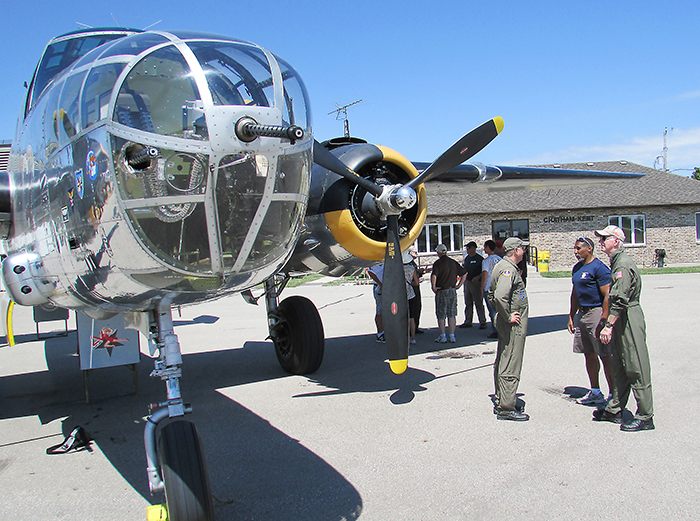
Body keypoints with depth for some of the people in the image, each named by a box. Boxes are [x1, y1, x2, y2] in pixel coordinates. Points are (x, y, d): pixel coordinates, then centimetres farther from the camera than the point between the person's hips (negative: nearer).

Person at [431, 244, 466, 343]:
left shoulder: (437, 263, -9)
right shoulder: (453, 262, 7)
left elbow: (434, 276, -25)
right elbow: (464, 273, 10)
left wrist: (434, 287, -14)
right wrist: (459, 284, 12)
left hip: (441, 291, -4)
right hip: (453, 291, 5)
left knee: (441, 315, 6)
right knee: (452, 315, 10)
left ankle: (443, 337, 11)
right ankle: (452, 336, 11)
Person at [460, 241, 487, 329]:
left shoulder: (479, 259, -8)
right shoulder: (466, 258, 12)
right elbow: (463, 268, 21)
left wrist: (478, 277, -22)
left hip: (476, 282, -7)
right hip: (467, 282, 7)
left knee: (479, 303, -3)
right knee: (468, 303, 12)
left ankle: (482, 322, 4)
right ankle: (468, 321, 20)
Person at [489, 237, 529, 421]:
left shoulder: (502, 266, 16)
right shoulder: (508, 269, -18)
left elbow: (492, 293, 26)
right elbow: (500, 295, -33)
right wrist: (508, 316, -22)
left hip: (505, 322, 11)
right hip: (514, 324, -11)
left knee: (502, 363, 16)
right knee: (510, 367, -7)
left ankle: (500, 402, 26)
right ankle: (506, 408, -3)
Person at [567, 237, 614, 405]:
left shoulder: (599, 268, -13)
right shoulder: (577, 268, 14)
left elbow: (607, 296, -18)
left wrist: (603, 320, -23)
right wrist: (571, 317, 19)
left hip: (597, 312, -9)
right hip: (582, 314, 9)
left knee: (605, 356, -4)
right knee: (589, 355, 13)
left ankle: (613, 395, 4)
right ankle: (595, 393, 23)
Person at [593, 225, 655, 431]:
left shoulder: (623, 264, -17)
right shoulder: (616, 263, 15)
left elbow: (620, 300, -24)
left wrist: (608, 325, -25)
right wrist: (610, 323, 21)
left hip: (630, 320, -10)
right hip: (621, 321, 10)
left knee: (636, 369, -4)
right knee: (619, 368, 15)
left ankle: (645, 417, 3)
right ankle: (614, 410, 24)